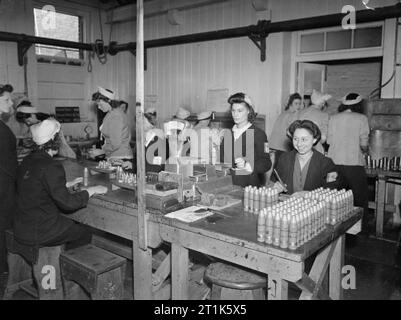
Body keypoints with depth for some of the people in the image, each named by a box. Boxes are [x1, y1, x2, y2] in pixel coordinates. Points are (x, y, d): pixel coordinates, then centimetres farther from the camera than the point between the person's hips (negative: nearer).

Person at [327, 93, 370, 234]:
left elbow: (329, 141, 3)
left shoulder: (333, 118, 6)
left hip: (335, 163, 3)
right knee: (359, 199, 12)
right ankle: (361, 229, 19)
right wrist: (366, 150, 16)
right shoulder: (361, 118, -1)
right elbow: (364, 144, -6)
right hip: (354, 164, -3)